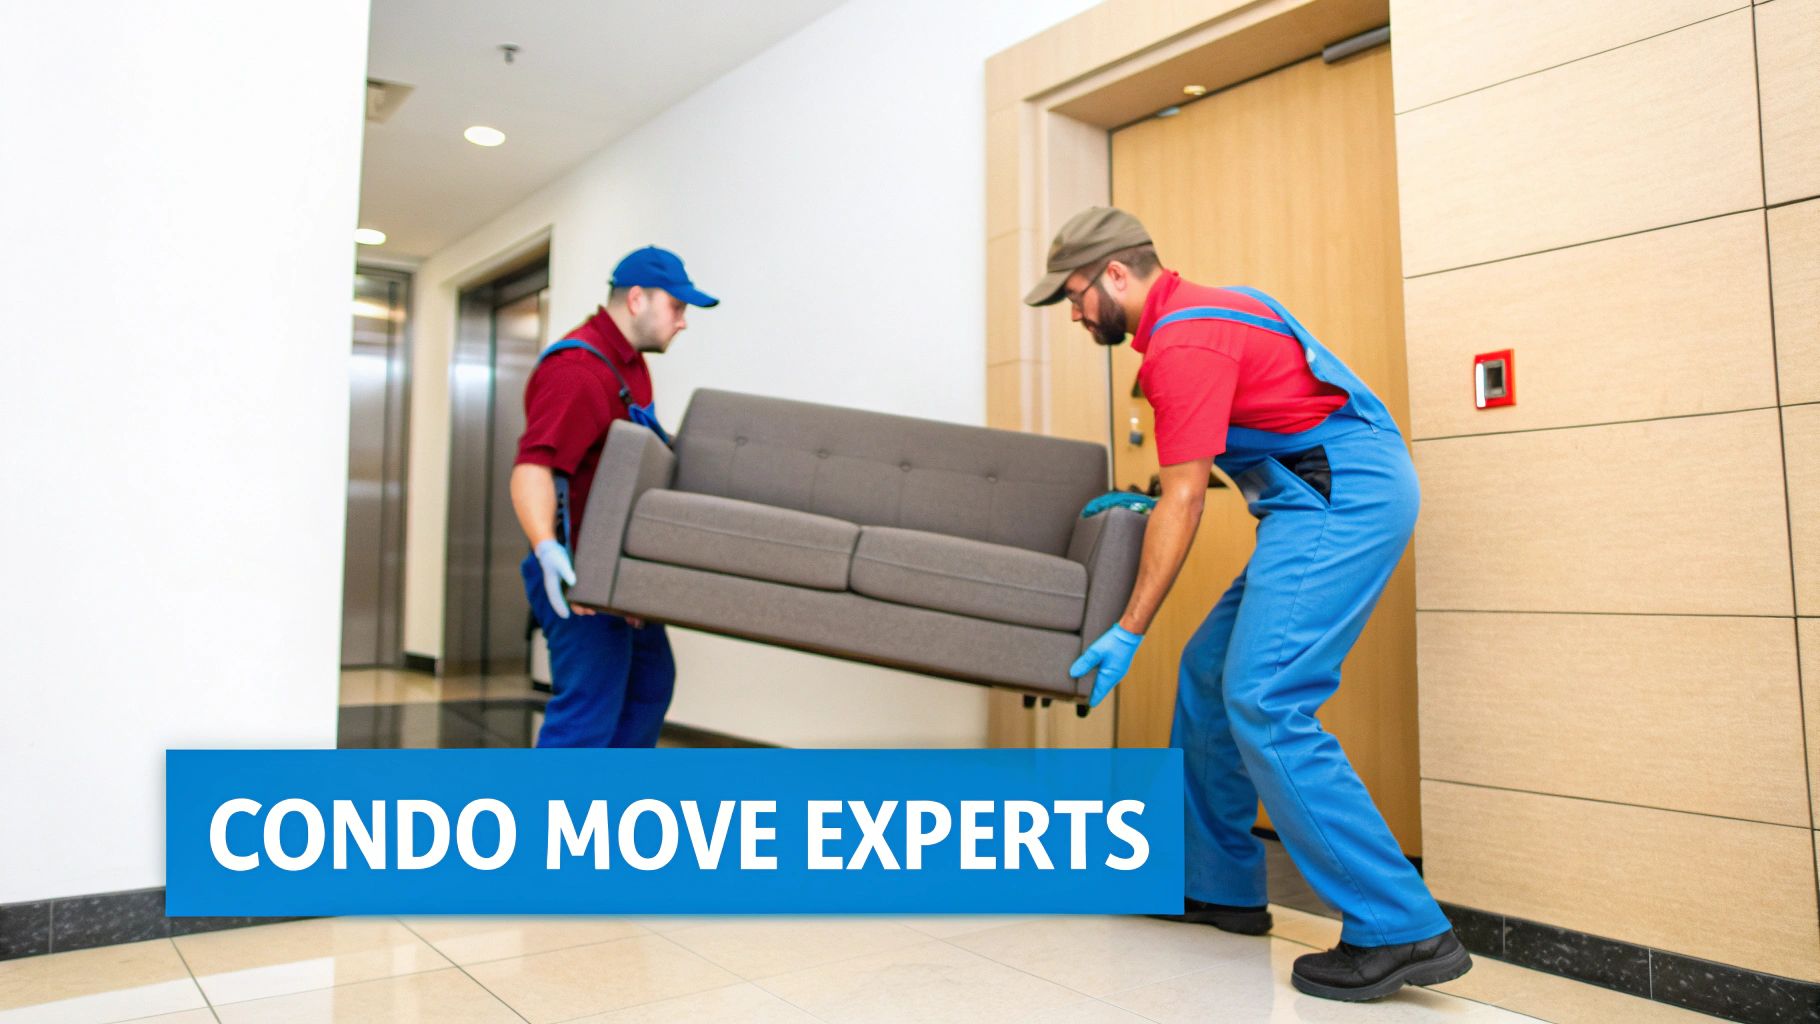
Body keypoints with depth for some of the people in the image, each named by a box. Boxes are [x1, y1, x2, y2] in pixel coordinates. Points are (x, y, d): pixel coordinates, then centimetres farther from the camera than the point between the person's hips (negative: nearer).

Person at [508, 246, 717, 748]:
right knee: (589, 705, -11)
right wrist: (547, 549, -44)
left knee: (650, 679, 20)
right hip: (580, 571, -11)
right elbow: (532, 468, -31)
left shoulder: (631, 363, 13)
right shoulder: (578, 369, -21)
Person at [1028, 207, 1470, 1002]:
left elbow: (1183, 504, -15)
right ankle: (1218, 887, 20)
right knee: (1209, 674, 11)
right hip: (1329, 497, 11)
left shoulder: (1183, 339, -14)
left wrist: (1126, 634, -12)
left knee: (1263, 701, -17)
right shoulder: (1189, 313, 18)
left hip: (1346, 496, -11)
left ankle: (1402, 931, -10)